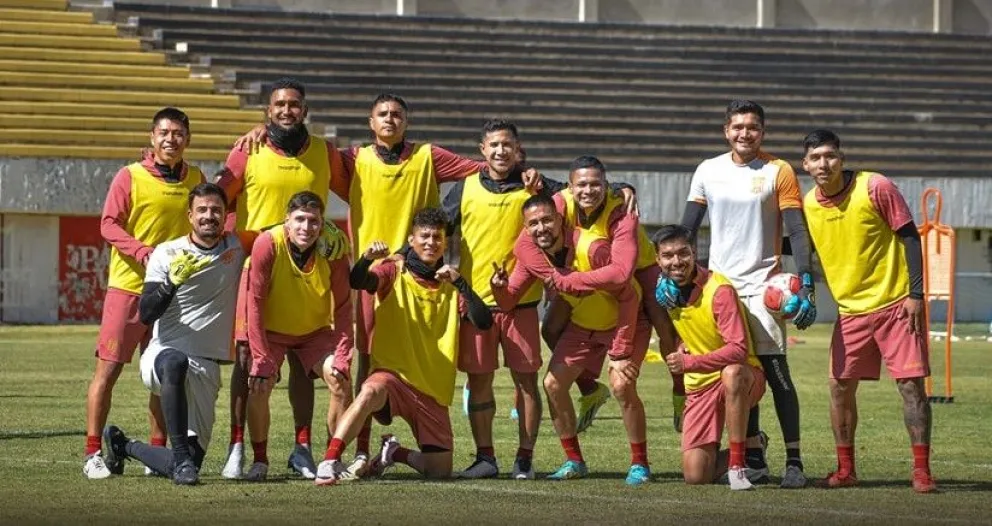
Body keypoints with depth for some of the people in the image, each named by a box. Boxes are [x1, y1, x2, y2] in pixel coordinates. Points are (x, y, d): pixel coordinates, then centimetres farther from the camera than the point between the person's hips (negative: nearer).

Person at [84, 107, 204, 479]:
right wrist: (144, 252, -21)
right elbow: (109, 225, -8)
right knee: (108, 368, -4)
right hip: (128, 285, -4)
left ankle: (158, 450, 17)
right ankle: (93, 454, 0)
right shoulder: (130, 177, -5)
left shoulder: (196, 179, 8)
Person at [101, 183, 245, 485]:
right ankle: (180, 456, -39)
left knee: (193, 457, -1)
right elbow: (146, 315, -12)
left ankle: (124, 446, 28)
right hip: (162, 352, -4)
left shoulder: (237, 248, 7)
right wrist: (173, 282, -27)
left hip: (207, 366, 4)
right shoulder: (166, 254, -2)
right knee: (175, 362, -43)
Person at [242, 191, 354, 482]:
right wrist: (261, 358, -27)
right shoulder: (267, 245, -26)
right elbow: (255, 302, -23)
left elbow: (343, 308, -12)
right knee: (259, 384, -23)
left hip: (316, 331, 2)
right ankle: (259, 461, -5)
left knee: (341, 381, -17)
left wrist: (342, 357, -21)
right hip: (272, 330, -2)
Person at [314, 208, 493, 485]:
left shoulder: (450, 285, 10)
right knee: (371, 391, -41)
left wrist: (461, 284, -17)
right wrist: (366, 259, -41)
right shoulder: (395, 271, 2)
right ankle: (330, 462, -40)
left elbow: (484, 322, -5)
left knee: (440, 471, 0)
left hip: (433, 389, 4)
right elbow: (358, 282, -19)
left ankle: (393, 452, 29)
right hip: (392, 373, -4)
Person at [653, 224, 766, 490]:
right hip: (699, 386, 6)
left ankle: (738, 465, -34)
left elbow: (739, 350, -27)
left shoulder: (719, 290, -19)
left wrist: (688, 363, -33)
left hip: (742, 377, -6)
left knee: (731, 373, -44)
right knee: (695, 476, -8)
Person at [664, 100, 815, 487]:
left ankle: (794, 460, -7)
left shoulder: (779, 172, -2)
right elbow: (687, 228, 12)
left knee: (774, 369, -9)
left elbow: (797, 232, -6)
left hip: (762, 284, -4)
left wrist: (806, 285, -15)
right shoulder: (708, 171, 8)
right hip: (719, 282, 4)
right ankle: (754, 459, 10)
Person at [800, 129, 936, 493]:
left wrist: (915, 293, -13)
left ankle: (921, 471, -5)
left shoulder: (875, 188, -11)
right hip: (851, 310, 5)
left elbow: (909, 237, -8)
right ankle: (846, 470, 15)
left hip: (896, 305, -5)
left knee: (911, 383, -8)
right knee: (840, 386, 3)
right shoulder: (808, 205, 1)